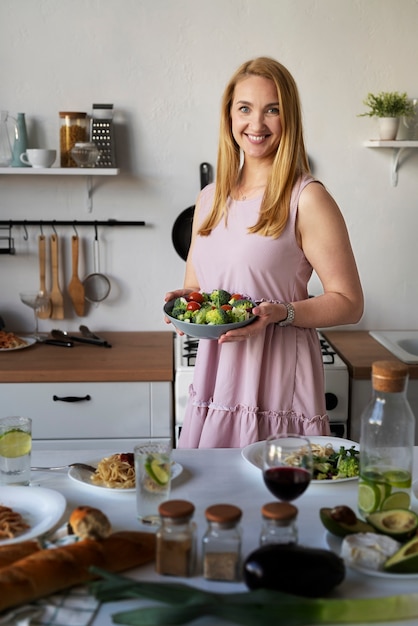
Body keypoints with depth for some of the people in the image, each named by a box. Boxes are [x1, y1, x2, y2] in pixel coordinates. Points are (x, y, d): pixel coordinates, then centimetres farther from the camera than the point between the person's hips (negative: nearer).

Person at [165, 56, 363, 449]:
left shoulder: (307, 199, -7)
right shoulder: (210, 199, 11)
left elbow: (348, 303, -8)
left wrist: (281, 314, -21)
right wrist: (184, 301, 0)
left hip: (278, 386, -5)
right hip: (214, 383, 5)